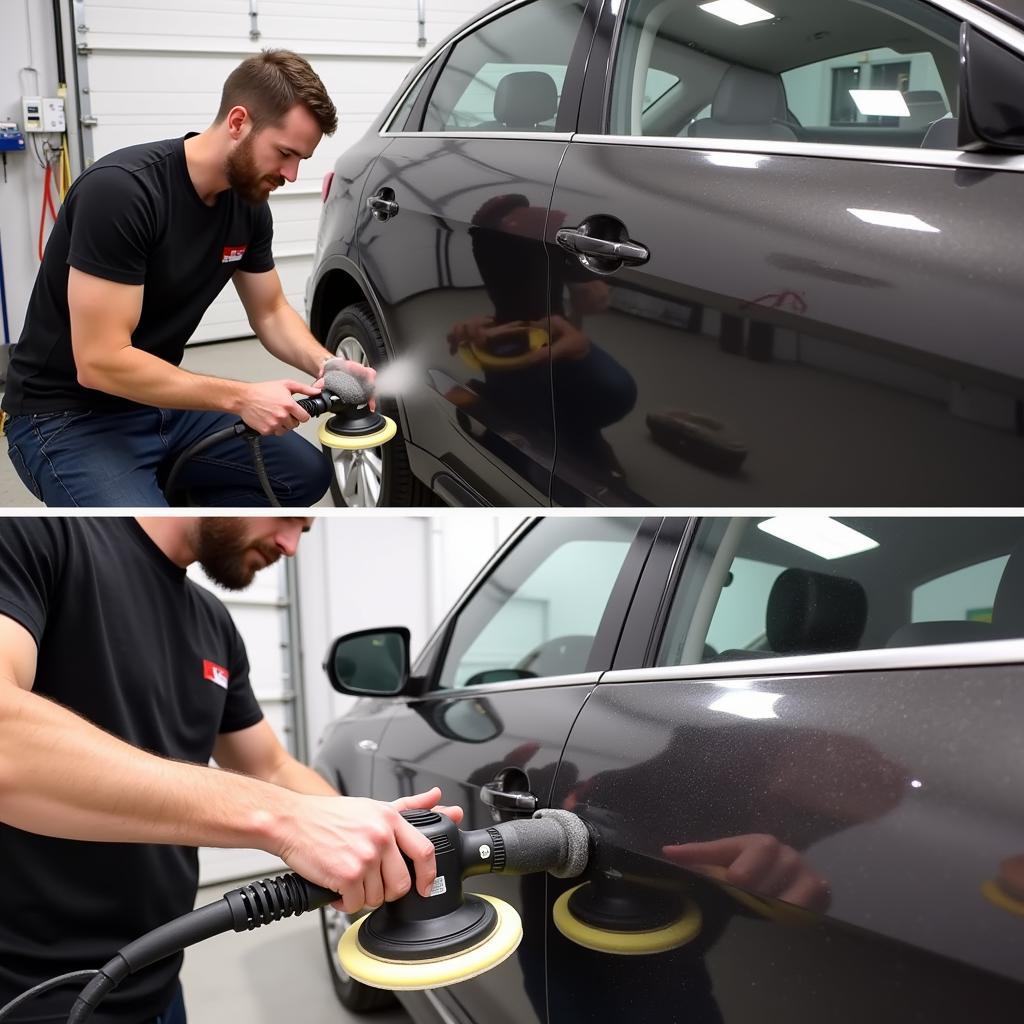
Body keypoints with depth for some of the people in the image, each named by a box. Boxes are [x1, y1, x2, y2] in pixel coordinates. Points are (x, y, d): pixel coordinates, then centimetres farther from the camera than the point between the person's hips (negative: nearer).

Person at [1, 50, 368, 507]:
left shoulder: (249, 204, -3)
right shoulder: (120, 190, -27)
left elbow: (270, 313, 11)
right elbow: (101, 362, -29)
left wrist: (326, 365, -11)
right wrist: (241, 398, -29)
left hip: (163, 401, 8)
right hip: (69, 418, -8)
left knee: (306, 473, 6)